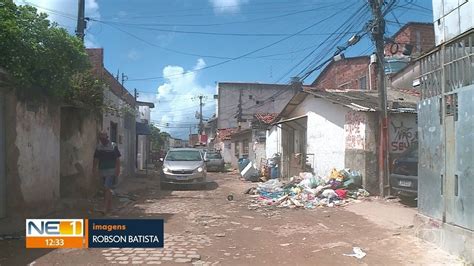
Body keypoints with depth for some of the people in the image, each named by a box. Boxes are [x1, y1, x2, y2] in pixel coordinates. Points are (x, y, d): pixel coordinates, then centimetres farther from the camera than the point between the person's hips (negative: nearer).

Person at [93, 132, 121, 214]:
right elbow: (96, 159, 11)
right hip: (102, 170, 5)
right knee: (107, 189, 13)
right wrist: (95, 169, -2)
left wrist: (118, 170, -12)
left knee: (107, 188, -14)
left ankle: (105, 207, -15)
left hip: (111, 171, -5)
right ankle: (110, 206, 24)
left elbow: (118, 159, -5)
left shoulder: (113, 146, -5)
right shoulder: (98, 147, 8)